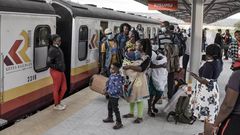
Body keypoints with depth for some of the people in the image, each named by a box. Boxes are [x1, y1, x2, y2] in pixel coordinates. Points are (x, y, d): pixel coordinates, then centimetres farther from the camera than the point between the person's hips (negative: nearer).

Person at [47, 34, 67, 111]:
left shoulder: (58, 48, 9)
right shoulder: (52, 50, -18)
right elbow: (48, 63, -20)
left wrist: (62, 68, 11)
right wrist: (57, 67, -17)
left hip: (61, 71, 9)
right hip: (56, 72, -9)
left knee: (64, 88, 15)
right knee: (56, 89, 5)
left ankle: (59, 102, 32)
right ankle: (56, 105, 21)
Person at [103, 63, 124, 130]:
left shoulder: (117, 77, -27)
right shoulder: (112, 75, 2)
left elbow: (118, 88, -30)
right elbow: (108, 82, 19)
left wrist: (110, 92, -23)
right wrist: (107, 89, 5)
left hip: (115, 96, -10)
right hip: (111, 95, 10)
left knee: (115, 109, -1)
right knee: (109, 107, 25)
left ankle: (119, 123, 10)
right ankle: (110, 118, 46)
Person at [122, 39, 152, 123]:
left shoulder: (147, 57, -15)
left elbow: (141, 69, -27)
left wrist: (130, 67, -30)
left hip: (139, 79, -7)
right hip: (132, 77, 7)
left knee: (139, 98, 1)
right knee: (131, 96, 15)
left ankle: (140, 117, 12)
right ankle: (131, 113, 32)